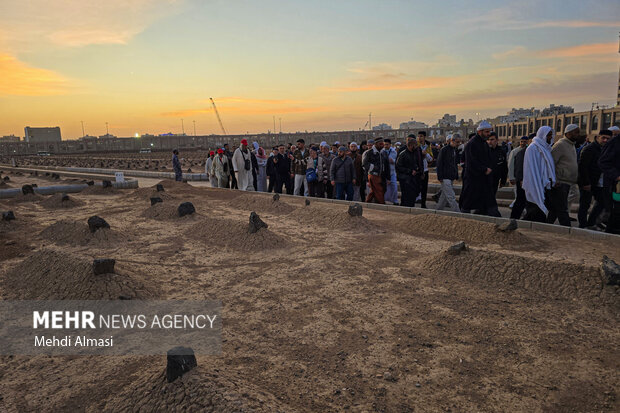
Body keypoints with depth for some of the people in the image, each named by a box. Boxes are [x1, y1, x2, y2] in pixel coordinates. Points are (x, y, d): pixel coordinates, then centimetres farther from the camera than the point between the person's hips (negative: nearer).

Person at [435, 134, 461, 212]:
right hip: (445, 177, -8)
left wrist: (456, 176, 17)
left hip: (451, 177, 8)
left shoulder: (455, 150, 14)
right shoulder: (444, 150, -10)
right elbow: (439, 164, -12)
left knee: (444, 196, 14)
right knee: (451, 197, -9)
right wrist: (440, 177, -15)